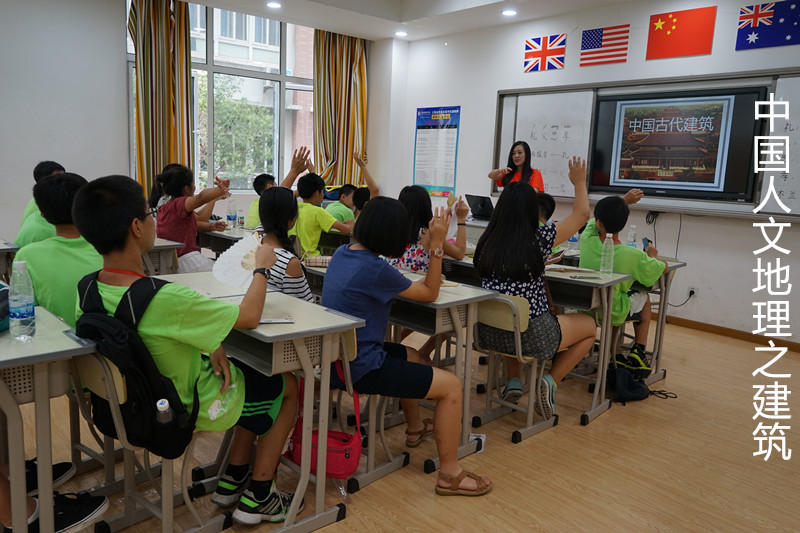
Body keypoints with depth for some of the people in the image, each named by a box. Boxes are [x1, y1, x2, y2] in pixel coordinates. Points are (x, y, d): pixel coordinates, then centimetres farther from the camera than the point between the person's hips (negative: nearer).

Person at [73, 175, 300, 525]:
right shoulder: (165, 299, -37)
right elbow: (249, 316, -23)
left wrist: (209, 345, -7)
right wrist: (262, 268, -7)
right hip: (194, 407, -7)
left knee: (254, 368, 26)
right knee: (289, 386, 14)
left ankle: (234, 478, 33)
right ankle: (256, 498, 21)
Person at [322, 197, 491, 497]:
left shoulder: (342, 253, 3)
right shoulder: (375, 268, -24)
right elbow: (430, 294, -9)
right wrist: (437, 244, -8)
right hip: (361, 368, -10)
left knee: (411, 357, 32)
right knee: (452, 386, -5)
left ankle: (415, 427, 52)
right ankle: (450, 475, 8)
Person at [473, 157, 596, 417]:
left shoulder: (488, 240, 2)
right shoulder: (540, 239, -9)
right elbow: (582, 213, 6)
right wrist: (579, 182, 22)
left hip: (489, 332, 5)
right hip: (531, 335, -4)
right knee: (589, 326, 22)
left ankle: (513, 381, 25)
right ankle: (550, 381, 7)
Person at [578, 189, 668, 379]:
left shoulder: (587, 241, -15)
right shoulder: (633, 256, -21)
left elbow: (595, 220, 9)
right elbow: (664, 268, -2)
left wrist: (625, 199, 13)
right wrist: (652, 256, 18)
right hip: (613, 313, -3)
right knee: (644, 297, 27)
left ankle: (616, 356, 25)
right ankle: (638, 352, 22)